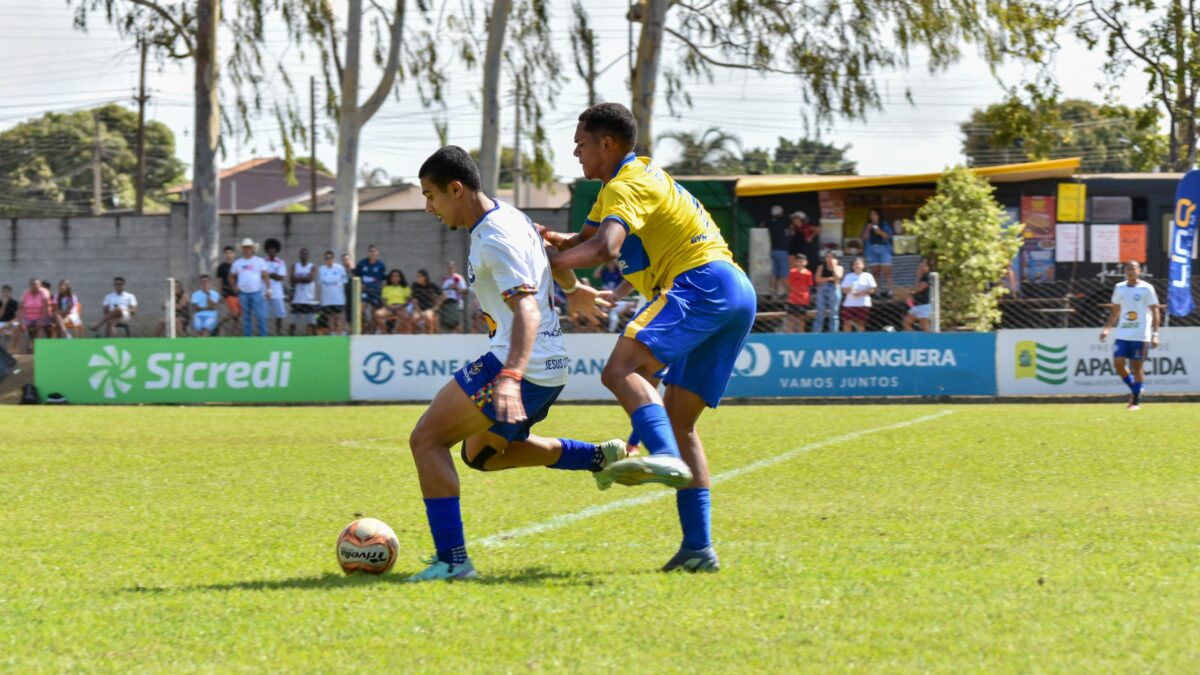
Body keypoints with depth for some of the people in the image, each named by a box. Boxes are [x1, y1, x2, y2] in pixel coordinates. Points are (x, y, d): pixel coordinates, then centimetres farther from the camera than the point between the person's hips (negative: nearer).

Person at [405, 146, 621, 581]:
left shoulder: (495, 238, -19)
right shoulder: (508, 217, 12)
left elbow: (527, 311, -30)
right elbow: (549, 252, 32)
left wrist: (510, 378, -43)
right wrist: (576, 290, 52)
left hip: (526, 364, -11)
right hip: (551, 366, 11)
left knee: (427, 439, -9)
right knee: (482, 454, 28)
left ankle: (452, 560, -16)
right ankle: (601, 457, 23)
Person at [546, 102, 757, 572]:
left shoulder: (626, 186, -6)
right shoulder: (636, 176, 27)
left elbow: (604, 248, -24)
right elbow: (585, 239, 28)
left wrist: (547, 263, -14)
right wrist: (550, 239, 7)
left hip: (703, 285, -10)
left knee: (622, 368, -27)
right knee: (679, 422, 11)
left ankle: (665, 457, -51)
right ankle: (698, 548, 4)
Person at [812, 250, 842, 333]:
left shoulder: (838, 267, 7)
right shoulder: (822, 266, 9)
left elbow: (837, 277, -10)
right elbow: (818, 279, -2)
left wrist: (834, 266, -9)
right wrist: (829, 278, -11)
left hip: (834, 291, 0)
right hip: (822, 290, 0)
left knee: (833, 315, 2)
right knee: (820, 314, -1)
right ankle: (815, 334, 0)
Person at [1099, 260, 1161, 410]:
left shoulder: (1146, 289, -4)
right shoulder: (1119, 288, 10)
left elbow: (1155, 312, -4)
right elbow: (1115, 311, 20)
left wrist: (1155, 334, -11)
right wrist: (1107, 328, 10)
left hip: (1140, 336, -4)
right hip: (1122, 334, 4)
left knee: (1137, 367, -2)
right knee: (1118, 363, -7)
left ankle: (1136, 401, 6)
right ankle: (1134, 389, 16)